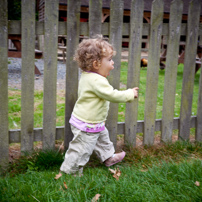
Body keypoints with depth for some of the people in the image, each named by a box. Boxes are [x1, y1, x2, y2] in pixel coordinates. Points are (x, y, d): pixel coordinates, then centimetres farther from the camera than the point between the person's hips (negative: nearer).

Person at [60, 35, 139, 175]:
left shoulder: (87, 76, 4)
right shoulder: (97, 81, -30)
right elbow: (113, 95, -30)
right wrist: (130, 94, -16)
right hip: (87, 126, -11)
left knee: (102, 138, 30)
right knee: (81, 151, 4)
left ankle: (109, 157, 51)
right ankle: (68, 172, 20)